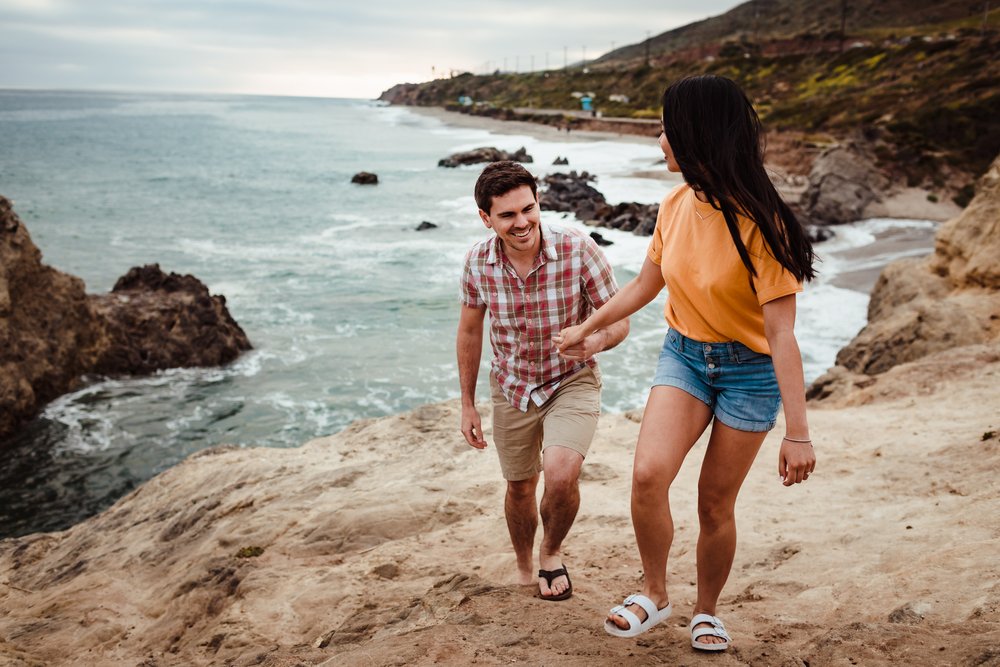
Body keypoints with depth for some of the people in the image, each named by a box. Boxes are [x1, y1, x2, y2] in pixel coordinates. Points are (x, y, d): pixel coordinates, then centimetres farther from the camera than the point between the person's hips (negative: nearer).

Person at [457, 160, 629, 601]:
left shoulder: (578, 250, -23)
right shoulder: (478, 262, -14)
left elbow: (619, 320, -14)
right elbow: (469, 331, 2)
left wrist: (596, 341, -38)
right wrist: (467, 404, 6)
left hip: (572, 383, -3)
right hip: (512, 387, 3)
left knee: (561, 475, -26)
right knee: (519, 488, 16)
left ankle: (552, 552, 8)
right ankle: (525, 569, 46)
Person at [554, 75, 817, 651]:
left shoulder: (758, 223, -21)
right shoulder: (676, 205, -2)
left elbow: (781, 333, -23)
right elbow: (644, 286, 14)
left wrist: (798, 433, -23)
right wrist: (585, 329, 23)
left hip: (750, 370, -4)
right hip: (684, 354, 4)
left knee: (715, 504, 5)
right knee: (648, 474, -18)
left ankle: (708, 611, 31)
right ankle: (655, 595, 5)